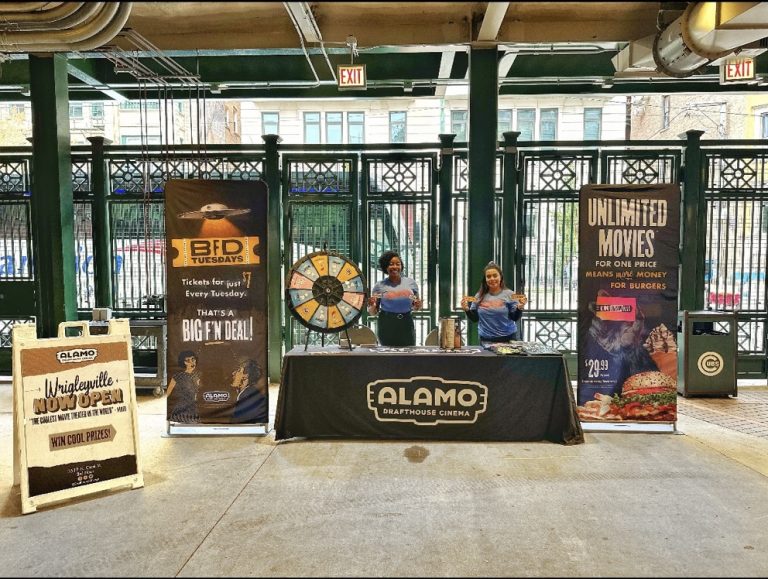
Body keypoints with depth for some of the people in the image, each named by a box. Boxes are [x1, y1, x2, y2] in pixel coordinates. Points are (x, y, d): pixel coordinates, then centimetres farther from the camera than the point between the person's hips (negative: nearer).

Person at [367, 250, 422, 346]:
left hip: (406, 325, 1)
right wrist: (372, 305, -14)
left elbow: (416, 305, 17)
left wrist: (418, 306, -4)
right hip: (387, 327, -1)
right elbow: (373, 312, 6)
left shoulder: (411, 283, 6)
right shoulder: (379, 286, 1)